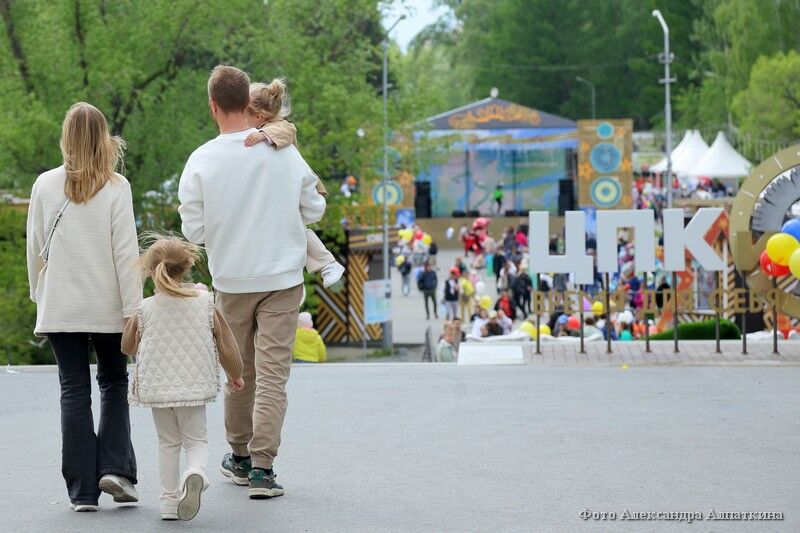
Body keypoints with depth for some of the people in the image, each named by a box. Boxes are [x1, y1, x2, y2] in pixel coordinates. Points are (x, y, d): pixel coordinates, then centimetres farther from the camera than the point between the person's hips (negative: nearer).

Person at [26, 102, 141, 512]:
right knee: (114, 383, 16)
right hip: (107, 305, -1)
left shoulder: (45, 186, -1)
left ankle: (82, 490, 3)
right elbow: (125, 252, -9)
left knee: (74, 391, 5)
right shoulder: (115, 187, -7)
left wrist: (38, 295, 19)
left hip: (60, 305, 1)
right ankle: (115, 468, -1)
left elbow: (35, 248, 5)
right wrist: (133, 310, -6)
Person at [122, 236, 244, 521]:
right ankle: (195, 471, -23)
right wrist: (235, 375, 18)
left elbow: (128, 347, 9)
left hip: (156, 386, 1)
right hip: (194, 385, 0)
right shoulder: (205, 303, -4)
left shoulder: (144, 310, -5)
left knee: (168, 441, 15)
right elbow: (226, 347, 1)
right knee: (196, 438, 10)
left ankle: (170, 499, 12)